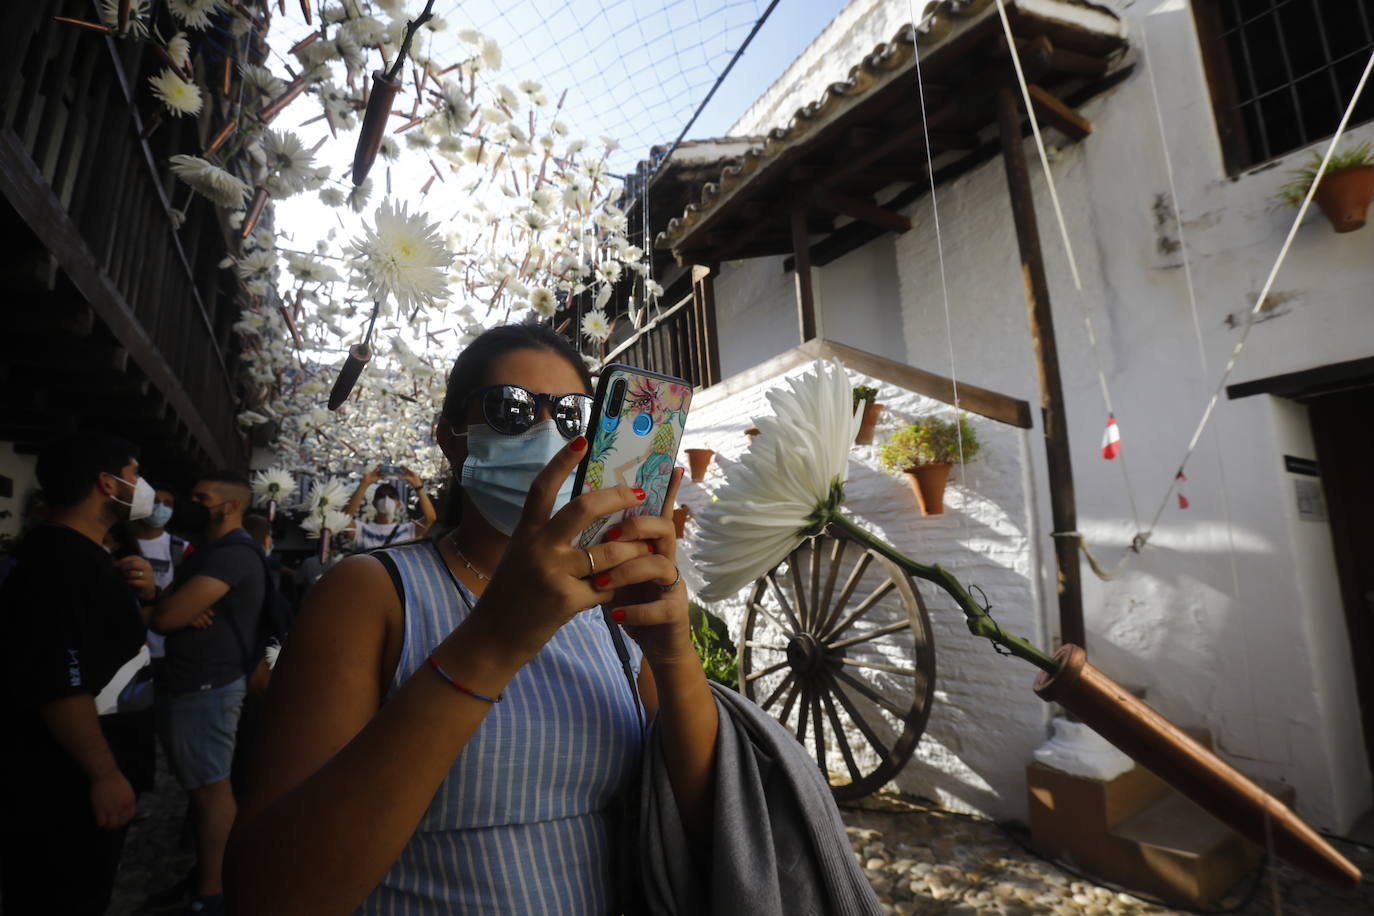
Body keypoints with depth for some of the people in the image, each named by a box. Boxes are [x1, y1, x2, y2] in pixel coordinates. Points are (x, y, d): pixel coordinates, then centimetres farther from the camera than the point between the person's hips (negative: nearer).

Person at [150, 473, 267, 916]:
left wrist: (167, 604, -3)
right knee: (200, 785, 20)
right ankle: (203, 872, 34)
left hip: (206, 687, -11)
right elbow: (173, 612, 14)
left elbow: (165, 616, -24)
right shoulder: (210, 550, 16)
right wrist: (184, 608, -8)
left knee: (211, 787, -1)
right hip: (188, 682, 11)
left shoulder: (234, 553, -20)